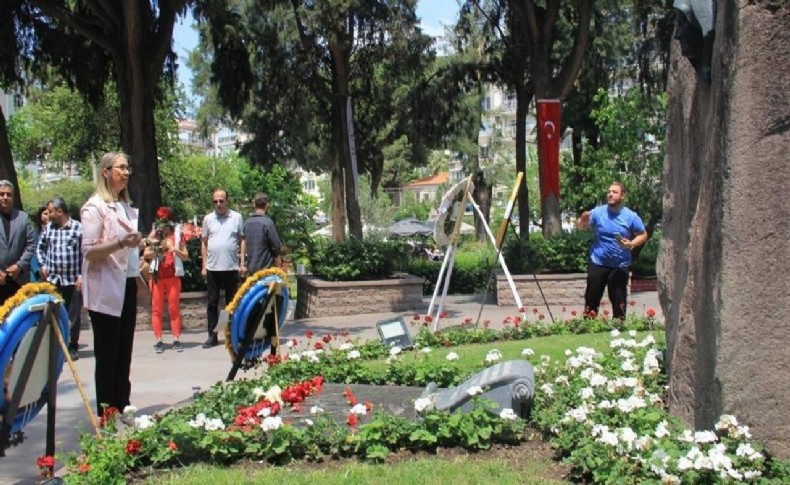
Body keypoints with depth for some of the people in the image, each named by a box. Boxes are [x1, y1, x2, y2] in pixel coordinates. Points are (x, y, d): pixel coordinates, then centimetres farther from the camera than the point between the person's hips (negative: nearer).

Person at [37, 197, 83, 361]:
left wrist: (82, 275, -9)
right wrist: (43, 264, 7)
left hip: (72, 280, -3)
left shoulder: (78, 228, -6)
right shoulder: (47, 228, 7)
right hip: (52, 279, 3)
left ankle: (72, 348, 15)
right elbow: (40, 248, 21)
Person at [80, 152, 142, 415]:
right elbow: (88, 251, -17)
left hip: (127, 286, 8)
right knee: (107, 357, -3)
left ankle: (123, 410, 16)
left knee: (123, 355, 11)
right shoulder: (95, 207, -8)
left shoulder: (127, 206, 15)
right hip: (106, 291, -8)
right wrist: (120, 243, -28)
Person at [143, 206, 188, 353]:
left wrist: (174, 249, -15)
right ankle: (158, 341, 2)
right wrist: (158, 249, -14)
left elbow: (186, 256, 2)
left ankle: (176, 340, 1)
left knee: (174, 308, -1)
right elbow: (146, 255, 3)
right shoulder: (154, 234, 6)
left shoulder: (177, 234, 5)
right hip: (157, 275, 1)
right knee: (156, 308, 0)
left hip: (173, 275, -1)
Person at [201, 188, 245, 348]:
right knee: (212, 303, 5)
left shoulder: (236, 217, 1)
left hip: (232, 268, -1)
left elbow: (242, 240, 4)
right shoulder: (208, 219, 6)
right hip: (212, 268, 2)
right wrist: (204, 266, 5)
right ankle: (212, 335, 11)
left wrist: (242, 263, -3)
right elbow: (204, 243, 9)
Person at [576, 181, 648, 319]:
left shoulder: (630, 216, -6)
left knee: (619, 301, 5)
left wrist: (631, 244, -16)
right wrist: (583, 219, -24)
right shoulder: (598, 212, -4)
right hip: (597, 263, 1)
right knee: (591, 299, 6)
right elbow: (580, 227, -1)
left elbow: (643, 235, 2)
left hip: (620, 266, -1)